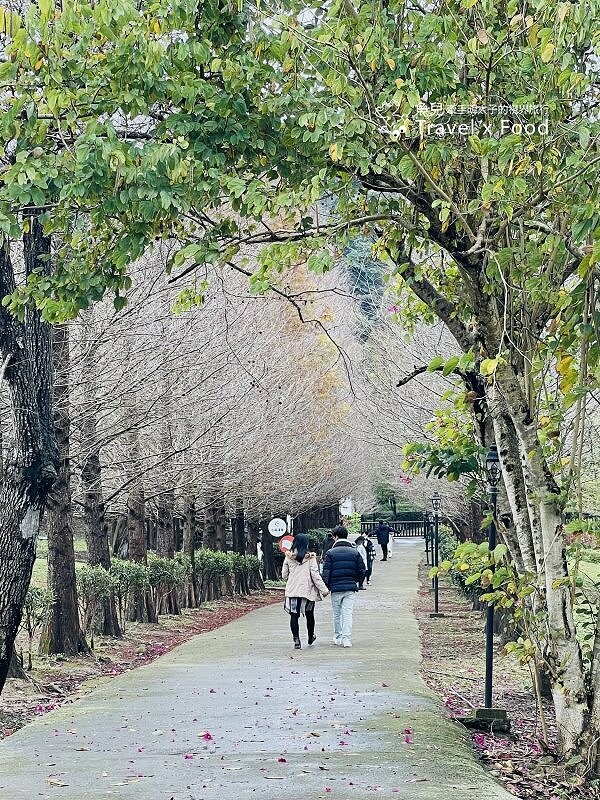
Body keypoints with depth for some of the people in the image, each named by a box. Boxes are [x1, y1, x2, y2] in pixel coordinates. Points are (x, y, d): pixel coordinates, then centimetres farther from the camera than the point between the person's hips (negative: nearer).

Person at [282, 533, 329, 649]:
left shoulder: (288, 558, -1)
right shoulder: (310, 558, -8)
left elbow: (284, 575, 5)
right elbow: (315, 575, -10)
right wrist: (324, 590, -5)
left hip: (292, 591, 1)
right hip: (307, 591, -1)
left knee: (294, 615, 3)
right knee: (309, 615, 17)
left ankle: (296, 639, -8)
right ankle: (311, 637, 33)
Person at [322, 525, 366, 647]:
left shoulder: (330, 553, -3)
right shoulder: (355, 552, 5)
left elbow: (326, 572, -5)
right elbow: (362, 571, 6)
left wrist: (326, 587, 3)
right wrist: (357, 582, 22)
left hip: (336, 588, -1)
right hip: (350, 588, 1)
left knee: (337, 615, 12)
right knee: (347, 614, 0)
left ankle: (338, 638, 20)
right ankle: (346, 639, -7)